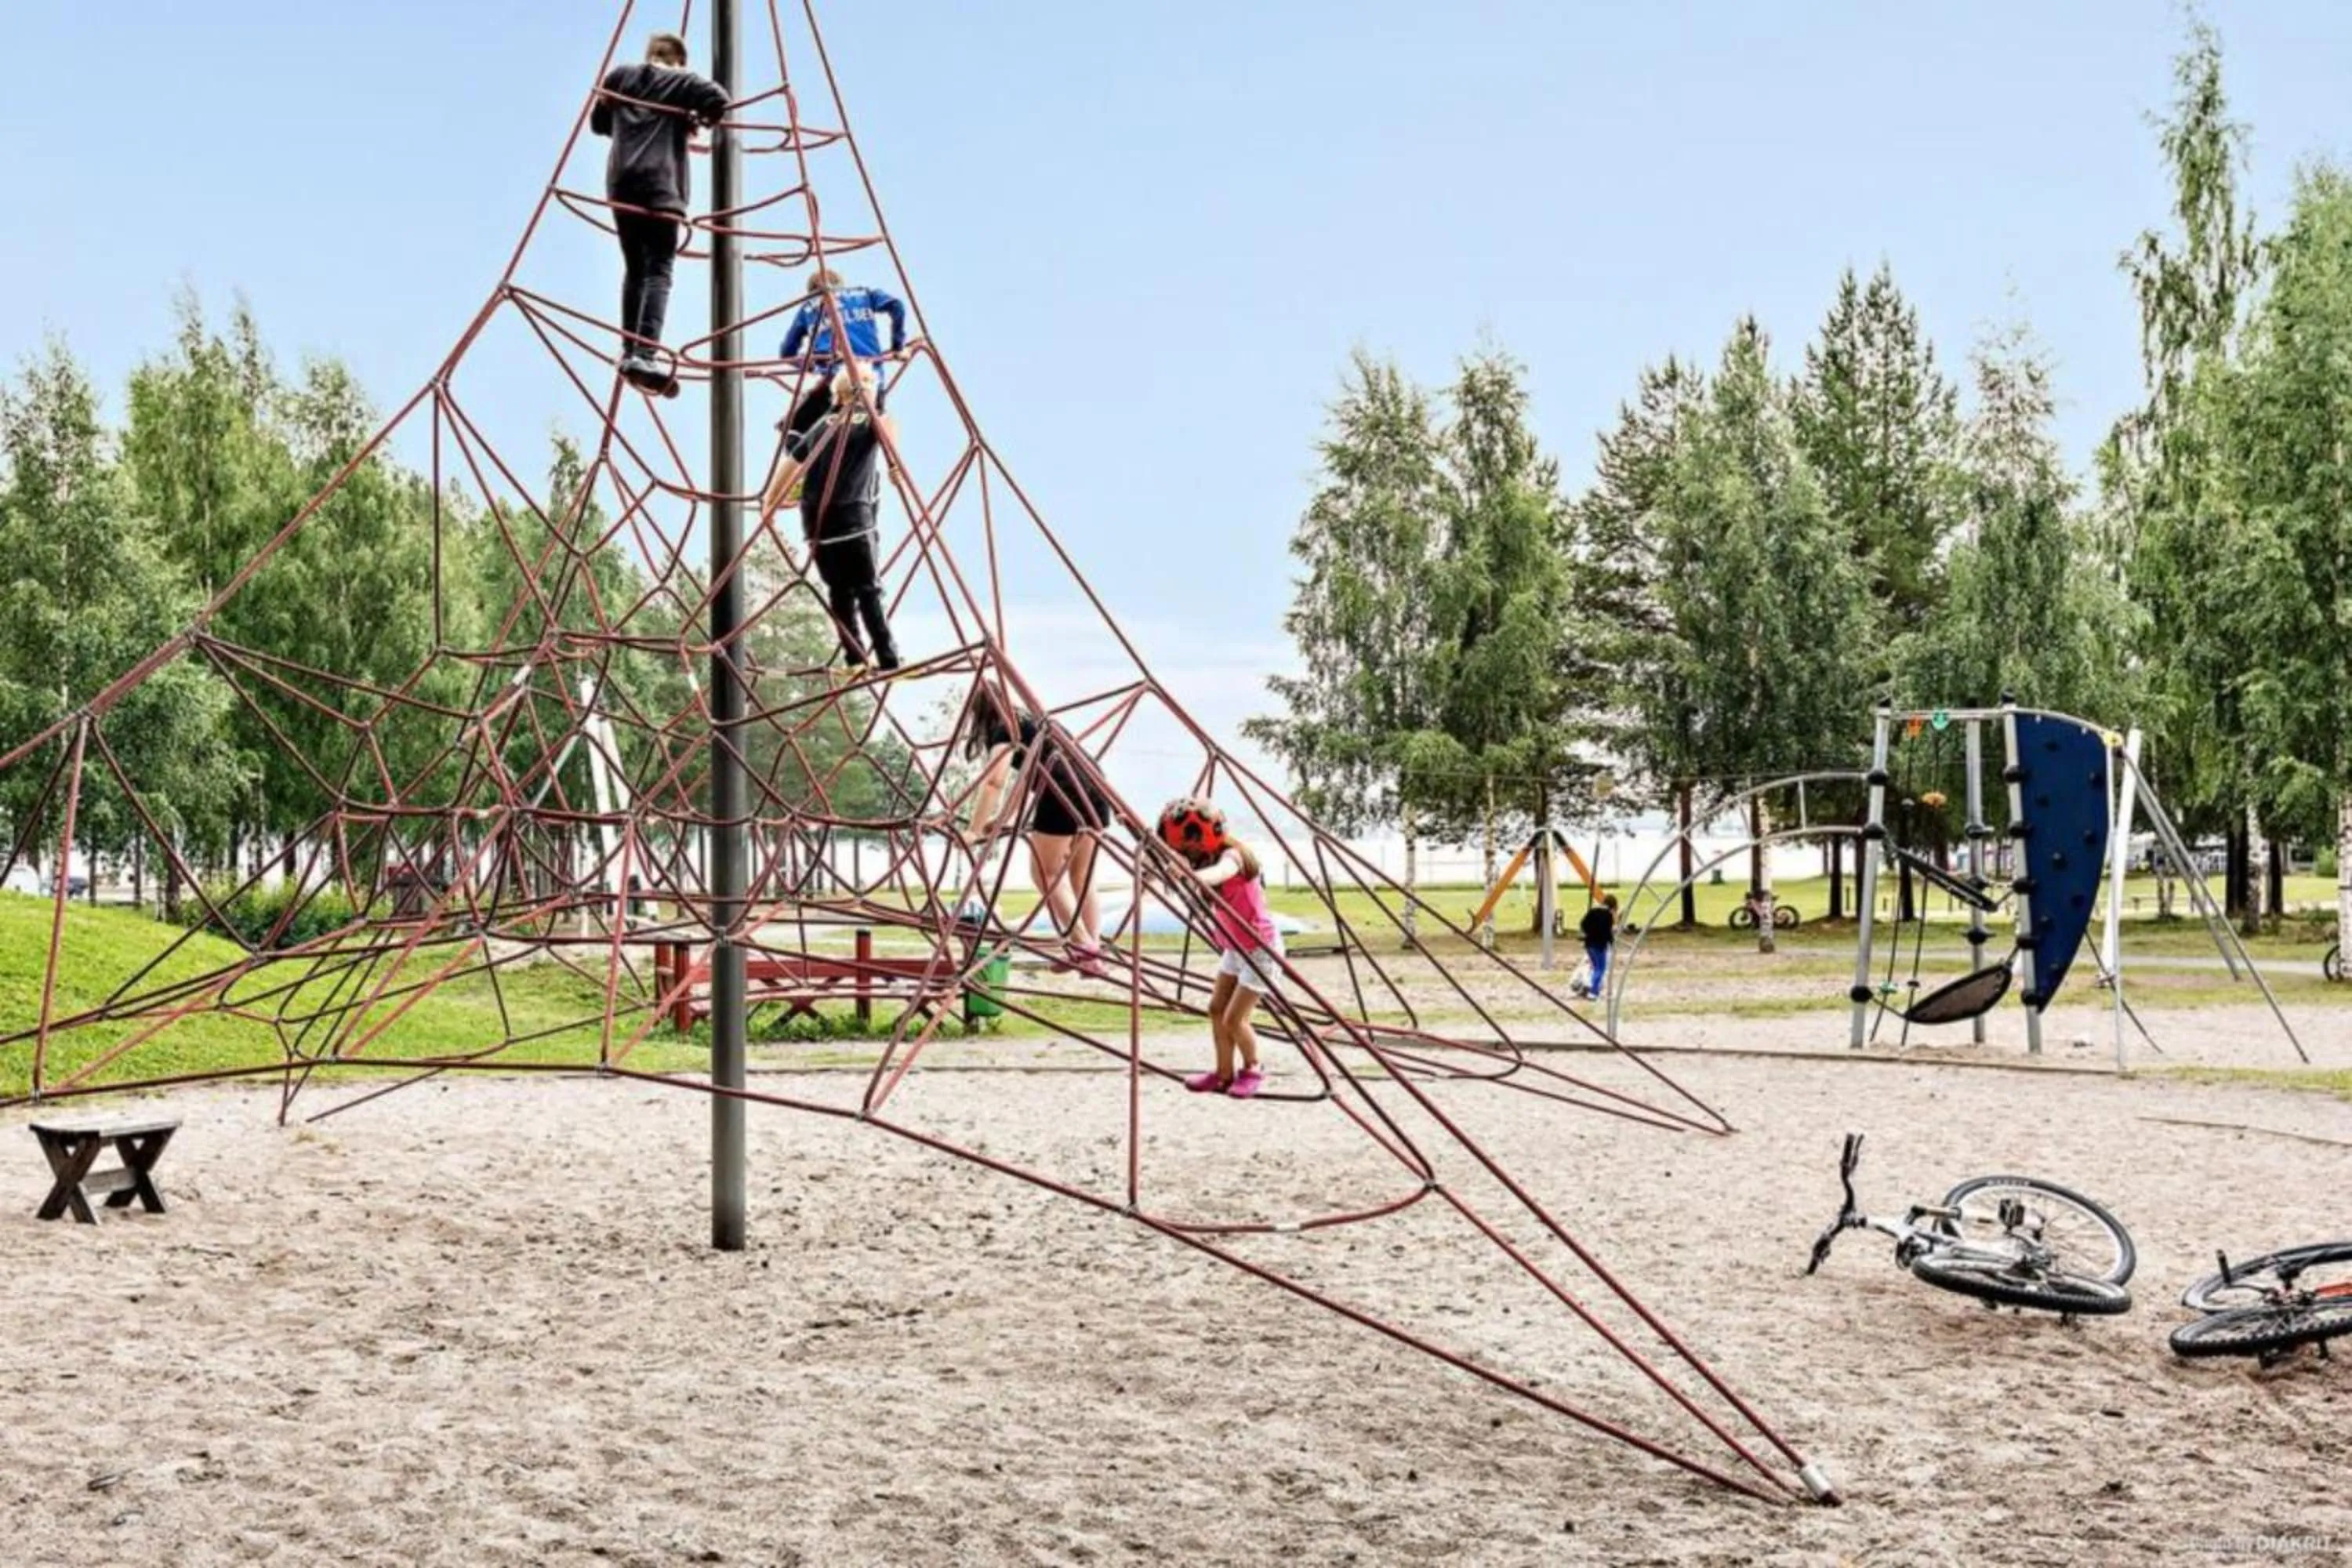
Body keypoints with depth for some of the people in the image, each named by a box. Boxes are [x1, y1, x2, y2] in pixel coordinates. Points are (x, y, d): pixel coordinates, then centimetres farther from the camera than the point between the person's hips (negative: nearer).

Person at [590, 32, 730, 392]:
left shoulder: (620, 76, 19)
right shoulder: (680, 81, 7)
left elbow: (598, 123, 27)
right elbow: (718, 99, -8)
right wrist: (698, 119, 10)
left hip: (621, 184, 5)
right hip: (660, 185, -5)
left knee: (634, 269, 16)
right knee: (658, 271, -11)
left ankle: (630, 351, 11)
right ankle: (645, 355, -27)